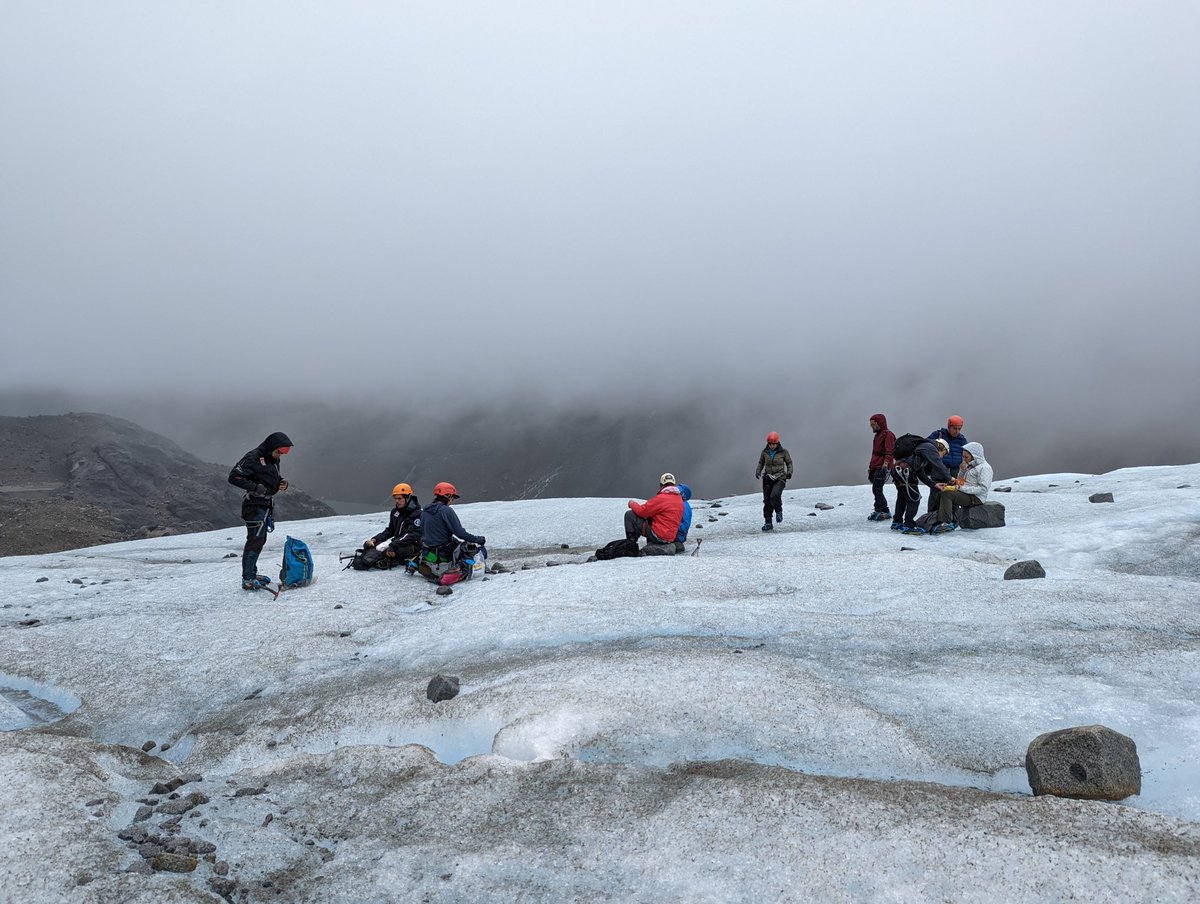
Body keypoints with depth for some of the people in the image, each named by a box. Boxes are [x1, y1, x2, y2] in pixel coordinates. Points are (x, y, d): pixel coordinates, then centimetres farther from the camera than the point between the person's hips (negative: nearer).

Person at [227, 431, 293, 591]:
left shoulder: (274, 460, 14)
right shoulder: (253, 458, -13)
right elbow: (234, 477, -16)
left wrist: (282, 483, 4)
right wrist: (256, 487, -21)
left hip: (268, 505, 9)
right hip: (255, 504, -9)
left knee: (260, 540, 15)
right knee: (255, 540, -11)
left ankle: (252, 573, 25)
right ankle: (248, 579, -8)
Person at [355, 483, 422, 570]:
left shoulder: (416, 513, -12)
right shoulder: (395, 511, 13)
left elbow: (412, 535, -23)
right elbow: (390, 530, 17)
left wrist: (393, 546, -32)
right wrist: (374, 539, -1)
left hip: (412, 545, -8)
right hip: (396, 541, 8)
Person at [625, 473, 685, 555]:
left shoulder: (661, 498, -15)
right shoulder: (680, 499, 10)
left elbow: (641, 511, -9)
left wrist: (633, 504, 10)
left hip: (658, 535, -8)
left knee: (629, 515, -2)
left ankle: (631, 544, 0)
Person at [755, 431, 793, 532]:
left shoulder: (783, 452, -1)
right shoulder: (765, 452, 5)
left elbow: (789, 463, 8)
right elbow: (761, 463, 16)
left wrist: (789, 472, -8)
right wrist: (758, 471, -2)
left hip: (780, 478, -3)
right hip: (768, 478, 3)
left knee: (775, 495, -27)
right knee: (767, 501, 0)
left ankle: (779, 511, 4)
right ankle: (768, 523, 10)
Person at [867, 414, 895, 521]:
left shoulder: (888, 435, -7)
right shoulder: (878, 435, 23)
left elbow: (889, 452, -17)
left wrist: (885, 465, -26)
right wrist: (870, 468, 27)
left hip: (882, 467, -9)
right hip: (875, 467, 9)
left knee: (877, 489, -13)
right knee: (876, 490, 9)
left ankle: (884, 511, -10)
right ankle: (879, 511, 14)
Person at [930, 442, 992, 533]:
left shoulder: (984, 467, -8)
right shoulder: (969, 466, 20)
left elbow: (983, 488, -18)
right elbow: (960, 481, 23)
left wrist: (962, 488, -21)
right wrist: (962, 471, 4)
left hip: (976, 498, -10)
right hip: (966, 494, 10)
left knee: (947, 494, -25)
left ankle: (946, 523, -31)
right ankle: (952, 521, -15)